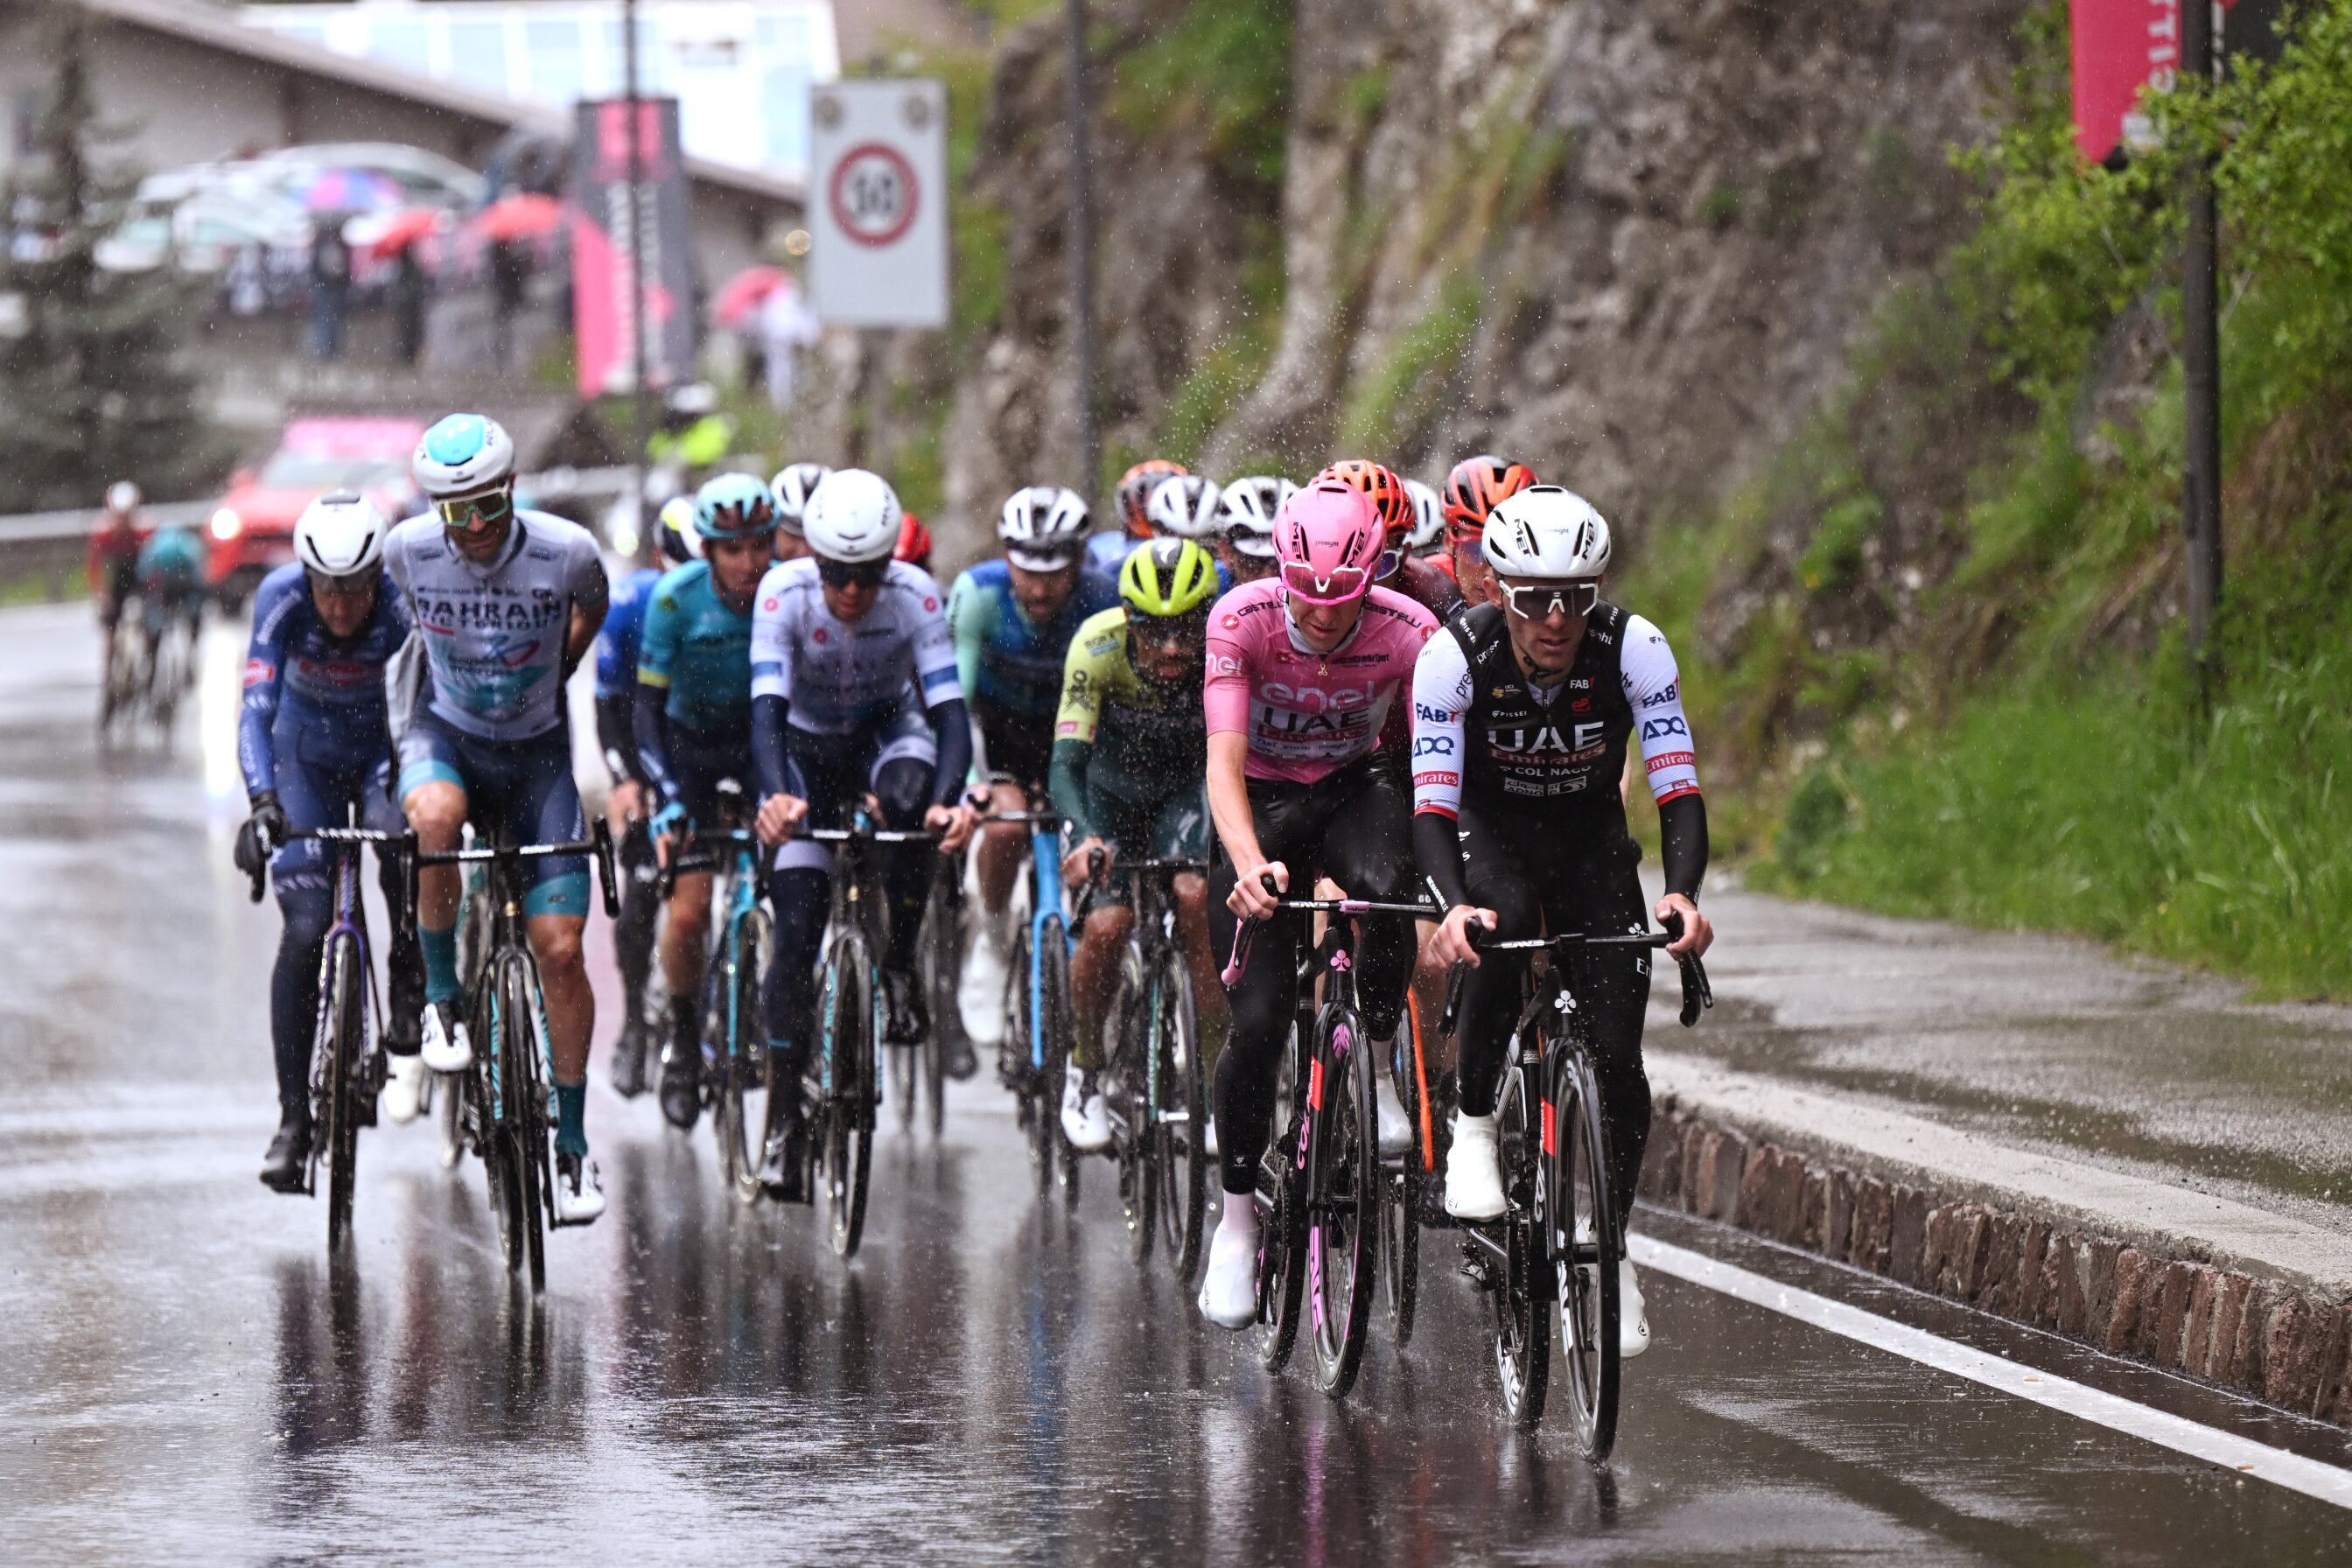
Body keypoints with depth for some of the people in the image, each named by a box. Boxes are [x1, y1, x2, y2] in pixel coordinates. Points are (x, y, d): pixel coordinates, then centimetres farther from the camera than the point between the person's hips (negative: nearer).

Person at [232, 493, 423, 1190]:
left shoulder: (404, 611, -31)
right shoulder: (281, 598, -29)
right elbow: (256, 709, -34)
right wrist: (262, 803, -50)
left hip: (387, 751, -1)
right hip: (307, 757, 1)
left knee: (405, 860, -32)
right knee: (304, 931, -11)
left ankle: (406, 1028, -11)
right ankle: (292, 1118, -4)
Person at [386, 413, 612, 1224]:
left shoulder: (565, 550, -20)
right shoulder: (409, 549, -16)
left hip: (536, 752, 0)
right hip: (447, 735, 0)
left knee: (560, 950, -7)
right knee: (435, 816, -38)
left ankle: (572, 1142, 7)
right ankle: (442, 996, -16)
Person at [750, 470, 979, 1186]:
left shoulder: (916, 596, -27)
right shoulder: (783, 592, -28)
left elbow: (949, 710, -33)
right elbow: (767, 711, -36)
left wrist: (949, 800, -52)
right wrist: (776, 796, -56)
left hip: (888, 729, 0)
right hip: (809, 747, 0)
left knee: (909, 793, -36)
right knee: (796, 926, -11)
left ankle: (901, 962, -13)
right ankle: (786, 1113, -3)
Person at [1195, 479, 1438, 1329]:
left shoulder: (1409, 632, -23)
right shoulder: (1242, 619, -25)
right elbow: (1224, 762, -32)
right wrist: (1249, 865, -50)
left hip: (1354, 791, 1)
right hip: (1260, 807, -1)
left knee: (1385, 891, -36)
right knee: (1257, 1020, -12)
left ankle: (1377, 1069, -11)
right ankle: (1237, 1218, 7)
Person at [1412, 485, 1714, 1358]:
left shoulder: (1634, 649, -27)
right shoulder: (1455, 654, -29)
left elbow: (1680, 791, -30)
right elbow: (1432, 804, -33)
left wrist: (1683, 894, -49)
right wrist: (1454, 907, -52)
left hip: (1592, 836, 1)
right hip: (1487, 825, -1)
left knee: (1615, 1056, -11)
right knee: (1500, 926, -37)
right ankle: (1474, 1126, -17)